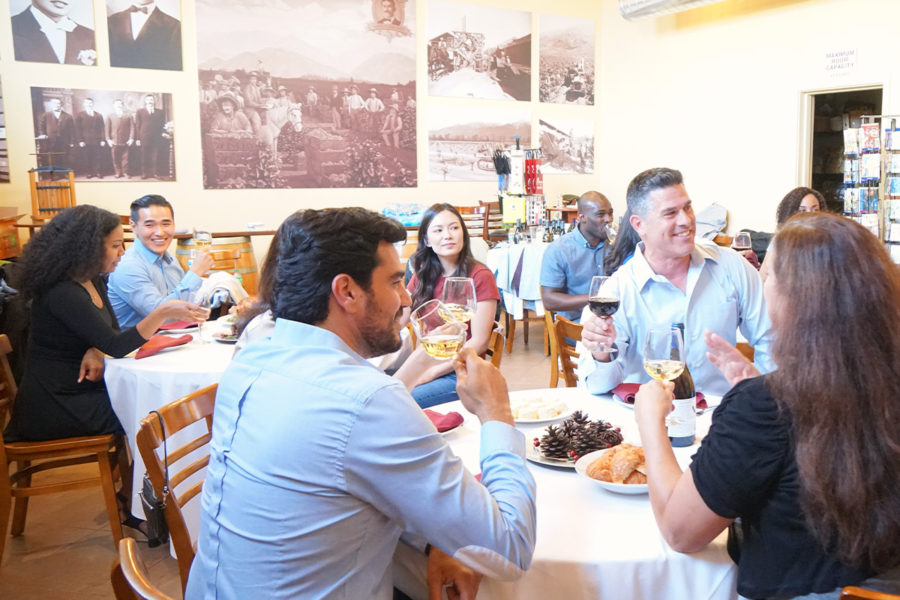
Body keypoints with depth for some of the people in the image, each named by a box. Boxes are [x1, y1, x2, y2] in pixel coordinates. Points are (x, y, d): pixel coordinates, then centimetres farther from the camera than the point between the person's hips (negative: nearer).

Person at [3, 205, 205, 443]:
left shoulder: (93, 281, 7)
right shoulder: (63, 294, -22)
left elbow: (112, 332, 11)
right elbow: (116, 346, -24)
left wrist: (95, 351, -12)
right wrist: (164, 312, -33)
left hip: (82, 388, 8)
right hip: (55, 405, -8)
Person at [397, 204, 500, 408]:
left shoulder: (479, 276, -6)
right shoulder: (423, 275, 12)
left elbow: (479, 342, -9)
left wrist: (432, 372, -13)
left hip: (461, 373, -5)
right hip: (424, 360, 5)